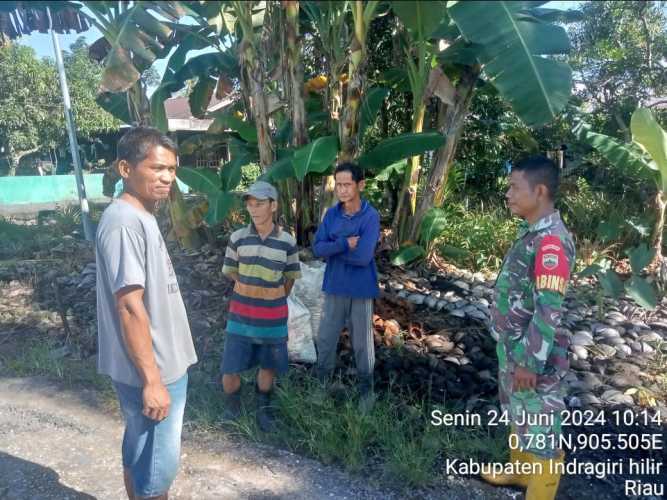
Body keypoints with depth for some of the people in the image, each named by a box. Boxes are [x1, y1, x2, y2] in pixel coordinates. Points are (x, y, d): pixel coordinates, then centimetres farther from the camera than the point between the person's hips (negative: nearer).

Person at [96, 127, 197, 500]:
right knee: (158, 466, 5)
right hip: (153, 371, -9)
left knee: (141, 454, 22)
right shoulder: (124, 222, -21)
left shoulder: (142, 217, 10)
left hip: (163, 364, 10)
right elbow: (130, 306, -25)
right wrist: (152, 380, -23)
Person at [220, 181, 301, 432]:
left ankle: (263, 407, 37)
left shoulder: (287, 242, -7)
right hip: (241, 314, 0)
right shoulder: (237, 238, -6)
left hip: (273, 316, 0)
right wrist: (253, 293, 10)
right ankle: (232, 407, 30)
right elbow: (232, 273, 6)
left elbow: (290, 279, 6)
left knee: (269, 366, 13)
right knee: (230, 370, 2)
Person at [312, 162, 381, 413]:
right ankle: (321, 381, 34)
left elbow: (363, 257, -23)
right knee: (325, 338, 13)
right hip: (335, 287, 4)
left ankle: (366, 389, 29)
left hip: (361, 289, -4)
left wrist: (332, 249, -11)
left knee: (362, 342, 9)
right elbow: (317, 248, -8)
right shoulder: (331, 214, 0)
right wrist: (344, 244, -22)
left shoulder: (371, 216, -14)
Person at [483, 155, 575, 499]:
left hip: (532, 354, -10)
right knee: (518, 416, 26)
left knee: (540, 429, 6)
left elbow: (549, 311, -25)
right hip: (512, 346, 10)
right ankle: (520, 471, 46)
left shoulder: (551, 240, -24)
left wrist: (529, 362, -22)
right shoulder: (531, 233, 6)